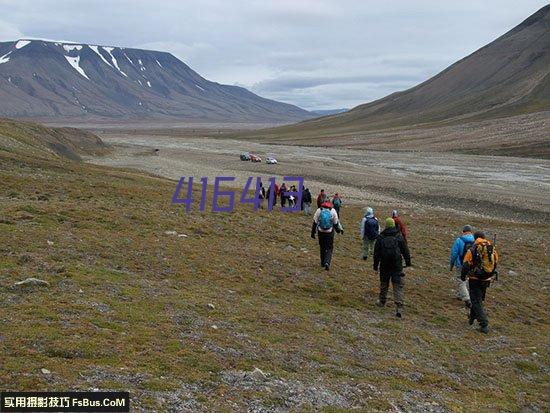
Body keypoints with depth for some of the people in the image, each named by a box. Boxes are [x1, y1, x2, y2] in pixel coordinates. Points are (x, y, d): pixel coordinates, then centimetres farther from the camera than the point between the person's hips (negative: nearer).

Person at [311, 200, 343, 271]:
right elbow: (336, 223, -2)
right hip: (330, 233, -2)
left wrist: (313, 232, 7)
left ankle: (323, 263, 28)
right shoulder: (333, 211, -7)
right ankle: (327, 262, -14)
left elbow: (314, 222, -1)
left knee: (322, 248, 19)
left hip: (321, 233, 2)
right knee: (329, 249, 6)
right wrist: (340, 229, 17)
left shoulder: (319, 210, -5)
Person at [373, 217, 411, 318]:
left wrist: (375, 266, 12)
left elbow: (376, 253, 4)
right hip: (397, 266, -1)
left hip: (384, 266, 1)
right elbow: (405, 251, 3)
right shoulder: (399, 237, -1)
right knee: (398, 286, -4)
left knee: (384, 284, 21)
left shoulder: (380, 238, 1)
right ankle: (399, 308, -13)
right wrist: (408, 262, 15)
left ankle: (382, 301, 35)